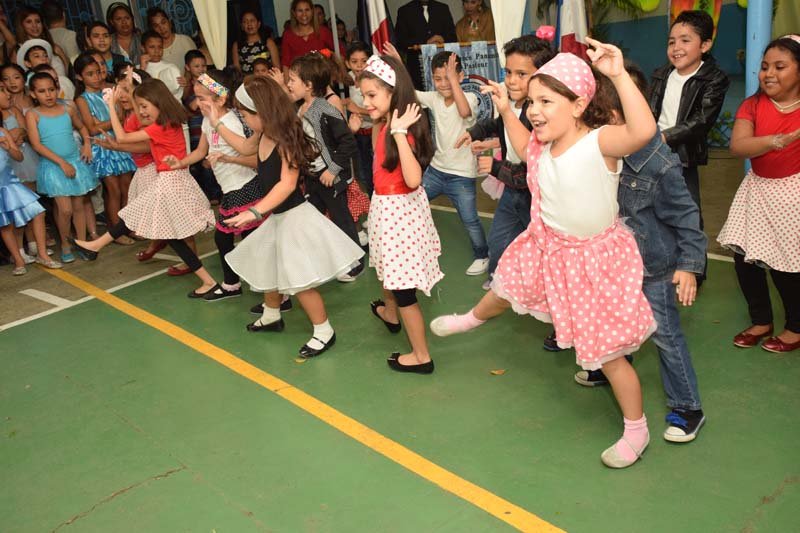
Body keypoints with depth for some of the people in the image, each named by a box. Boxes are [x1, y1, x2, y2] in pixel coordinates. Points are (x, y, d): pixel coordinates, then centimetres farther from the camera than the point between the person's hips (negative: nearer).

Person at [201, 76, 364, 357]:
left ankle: (324, 332, 9)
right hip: (276, 216, 10)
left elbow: (287, 184, -33)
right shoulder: (263, 136, 2)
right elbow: (245, 147, 26)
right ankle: (271, 316, 46)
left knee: (299, 280, -7)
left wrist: (255, 212, -39)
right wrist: (216, 123, 28)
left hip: (295, 216, -10)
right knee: (266, 267, 24)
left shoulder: (285, 140, -24)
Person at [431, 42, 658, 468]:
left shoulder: (600, 142, -29)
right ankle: (473, 318, 71)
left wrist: (619, 74, -52)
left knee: (606, 353, 5)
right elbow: (524, 148, 19)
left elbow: (643, 130, -50)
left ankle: (636, 430, 30)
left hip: (591, 257, -7)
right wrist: (505, 111, 8)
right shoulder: (543, 143, -7)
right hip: (546, 246, 7)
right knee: (505, 288, 34)